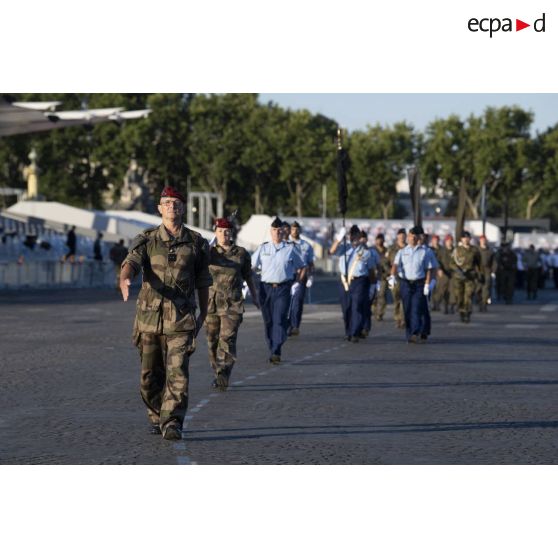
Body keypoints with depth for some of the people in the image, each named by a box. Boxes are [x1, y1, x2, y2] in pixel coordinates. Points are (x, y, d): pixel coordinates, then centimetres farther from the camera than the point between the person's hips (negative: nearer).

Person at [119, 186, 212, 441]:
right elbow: (131, 262, -16)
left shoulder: (196, 243, 4)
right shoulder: (146, 240, 2)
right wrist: (125, 280, -39)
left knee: (177, 372, -15)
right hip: (150, 316, 1)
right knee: (150, 376, 10)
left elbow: (202, 281, 15)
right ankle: (156, 417, 31)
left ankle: (172, 423, -15)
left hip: (181, 319, -1)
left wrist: (203, 314, 22)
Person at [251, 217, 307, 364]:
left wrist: (297, 284, 4)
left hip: (283, 289, -2)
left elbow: (302, 268, 15)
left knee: (280, 320, -13)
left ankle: (276, 352, -18)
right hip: (266, 288, 2)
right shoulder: (263, 248, 10)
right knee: (268, 322, 5)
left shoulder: (290, 248, 6)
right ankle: (272, 351, 15)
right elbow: (251, 267, 10)